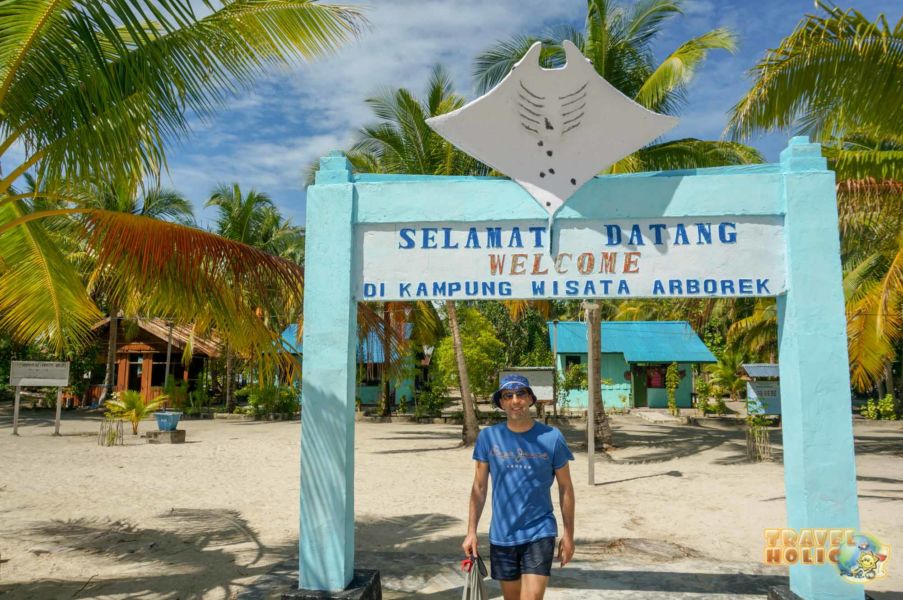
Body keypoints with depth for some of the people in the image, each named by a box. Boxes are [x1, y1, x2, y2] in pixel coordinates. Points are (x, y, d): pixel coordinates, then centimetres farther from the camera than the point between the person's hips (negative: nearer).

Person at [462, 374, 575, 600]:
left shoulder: (551, 437, -7)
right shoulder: (488, 437, -4)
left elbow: (565, 488, 1)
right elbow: (479, 487, 3)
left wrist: (568, 534, 3)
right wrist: (471, 532, -1)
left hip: (540, 534, -2)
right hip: (501, 536, 2)